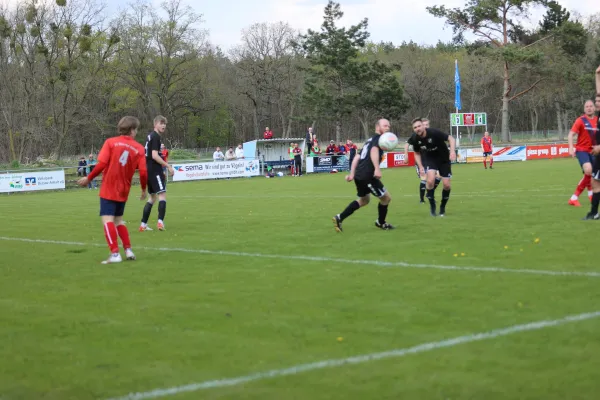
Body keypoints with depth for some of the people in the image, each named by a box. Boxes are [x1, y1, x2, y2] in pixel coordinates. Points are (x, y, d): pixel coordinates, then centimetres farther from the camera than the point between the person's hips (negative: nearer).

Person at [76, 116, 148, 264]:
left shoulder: (111, 142, -4)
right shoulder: (139, 148, 1)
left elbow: (101, 164, -13)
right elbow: (143, 172, -4)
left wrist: (88, 178, 0)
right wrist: (144, 190, 12)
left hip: (108, 189, -4)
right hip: (123, 191, 4)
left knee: (107, 219, -6)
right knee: (118, 220, 21)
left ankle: (115, 254, -18)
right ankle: (128, 250, 14)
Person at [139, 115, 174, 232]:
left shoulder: (150, 136, 18)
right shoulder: (156, 137, -12)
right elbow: (154, 155, -21)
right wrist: (168, 166, -19)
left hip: (148, 170, 10)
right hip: (154, 170, -10)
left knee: (152, 197, 15)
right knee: (162, 195, -10)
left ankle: (143, 224, 13)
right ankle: (160, 222, -21)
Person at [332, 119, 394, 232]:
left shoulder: (370, 140, 24)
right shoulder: (379, 138, -4)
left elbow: (357, 158, 21)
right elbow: (374, 151, -25)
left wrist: (352, 174, 19)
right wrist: (377, 169, -36)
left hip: (359, 175, 10)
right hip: (368, 176, -10)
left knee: (364, 200, 28)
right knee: (386, 197, 7)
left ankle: (339, 218, 19)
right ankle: (381, 223, 26)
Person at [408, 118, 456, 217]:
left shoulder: (434, 133, -28)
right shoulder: (415, 139, -15)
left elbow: (451, 139, -23)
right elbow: (417, 153, 4)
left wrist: (452, 151, -38)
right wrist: (420, 166, -7)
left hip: (443, 159, -1)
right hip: (429, 159, 1)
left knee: (446, 185, -5)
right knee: (431, 179, -25)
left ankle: (442, 207, 21)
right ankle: (432, 205, -6)